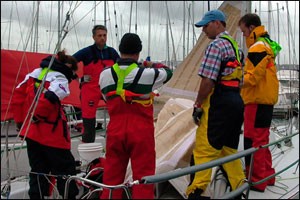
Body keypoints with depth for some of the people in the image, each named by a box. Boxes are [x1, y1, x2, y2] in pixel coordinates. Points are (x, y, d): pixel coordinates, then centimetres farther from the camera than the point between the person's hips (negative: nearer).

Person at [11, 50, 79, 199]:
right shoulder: (61, 79, -11)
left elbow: (17, 96, 9)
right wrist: (37, 116, -12)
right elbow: (48, 99, -28)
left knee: (38, 170, 16)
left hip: (31, 132, 7)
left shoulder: (35, 73, 11)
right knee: (65, 169, 6)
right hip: (52, 135, -7)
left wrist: (20, 121, 12)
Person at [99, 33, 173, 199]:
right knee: (143, 175, 6)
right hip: (141, 132, -3)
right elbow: (167, 72, 10)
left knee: (112, 175, 12)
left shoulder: (104, 74, 0)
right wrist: (153, 65, 28)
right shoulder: (146, 73, -10)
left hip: (115, 131, 4)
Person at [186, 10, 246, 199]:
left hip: (219, 103, -9)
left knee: (204, 149, -8)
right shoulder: (236, 46, 19)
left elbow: (208, 80, -17)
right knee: (229, 149, 17)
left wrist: (198, 104, -9)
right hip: (237, 101, 10)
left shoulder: (216, 45, -10)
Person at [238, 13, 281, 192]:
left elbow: (252, 77, -20)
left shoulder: (257, 47, -14)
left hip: (257, 100, -10)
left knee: (253, 140, -4)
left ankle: (256, 181, 2)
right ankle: (267, 176, 26)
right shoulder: (267, 44, 17)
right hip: (266, 99, 10)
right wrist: (242, 79, 9)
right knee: (261, 140, 17)